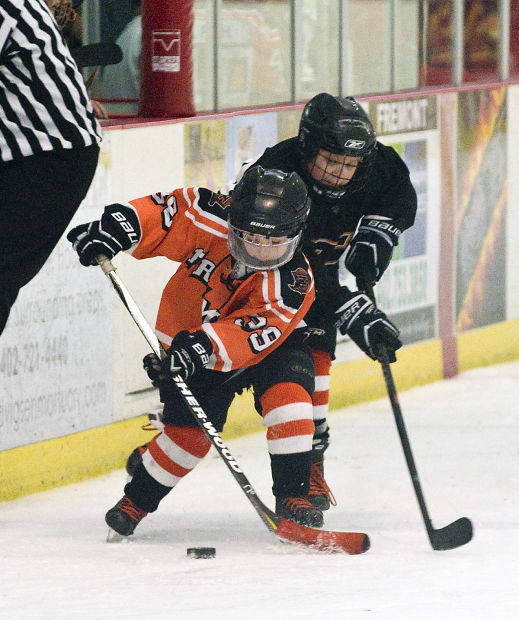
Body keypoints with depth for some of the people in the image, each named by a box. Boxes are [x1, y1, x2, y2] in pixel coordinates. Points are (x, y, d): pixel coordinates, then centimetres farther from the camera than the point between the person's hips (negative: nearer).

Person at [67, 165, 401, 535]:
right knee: (189, 432, -6)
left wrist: (205, 345, -55)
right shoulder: (210, 220, -27)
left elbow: (254, 330, -41)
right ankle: (136, 501, 17)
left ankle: (293, 495, -15)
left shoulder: (294, 281, -31)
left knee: (288, 394, -27)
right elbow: (160, 213, -17)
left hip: (267, 344, -1)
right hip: (187, 335, 1)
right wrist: (114, 228, -33)